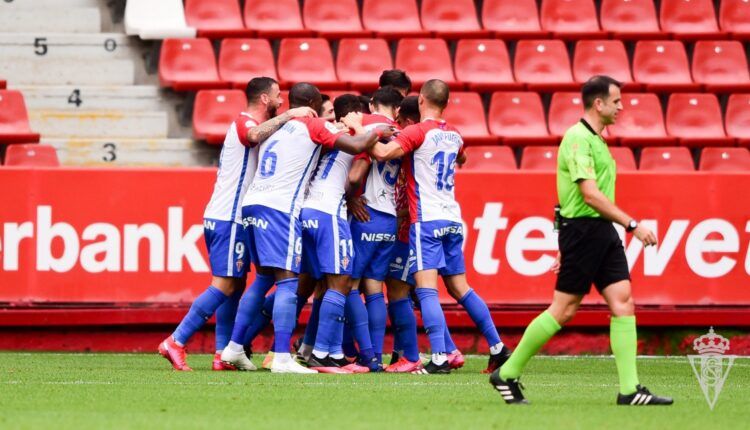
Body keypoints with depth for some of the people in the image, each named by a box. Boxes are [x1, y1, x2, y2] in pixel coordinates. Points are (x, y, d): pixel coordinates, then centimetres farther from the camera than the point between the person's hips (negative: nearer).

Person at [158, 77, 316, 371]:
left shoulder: (246, 124, 21)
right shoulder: (245, 122, -10)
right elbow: (255, 134, -34)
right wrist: (288, 115, -31)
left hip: (221, 217, 10)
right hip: (230, 219, -10)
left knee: (235, 284, 8)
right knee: (225, 286, -11)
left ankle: (223, 354, 5)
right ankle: (176, 342, -12)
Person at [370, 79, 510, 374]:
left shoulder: (418, 132, -9)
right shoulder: (453, 135, 13)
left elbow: (382, 153, -22)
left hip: (427, 220, -7)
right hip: (453, 219, 7)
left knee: (426, 289, -12)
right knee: (460, 288, 15)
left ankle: (439, 358, -23)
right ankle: (497, 348, 15)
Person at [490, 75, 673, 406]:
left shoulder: (595, 140, 18)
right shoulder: (577, 138, -13)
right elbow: (590, 195, -21)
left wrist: (567, 248, 25)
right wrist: (632, 225, -22)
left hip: (602, 232, 9)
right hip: (582, 230, -9)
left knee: (623, 302, -2)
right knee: (563, 310, -5)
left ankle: (630, 390, -5)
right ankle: (507, 374, 7)